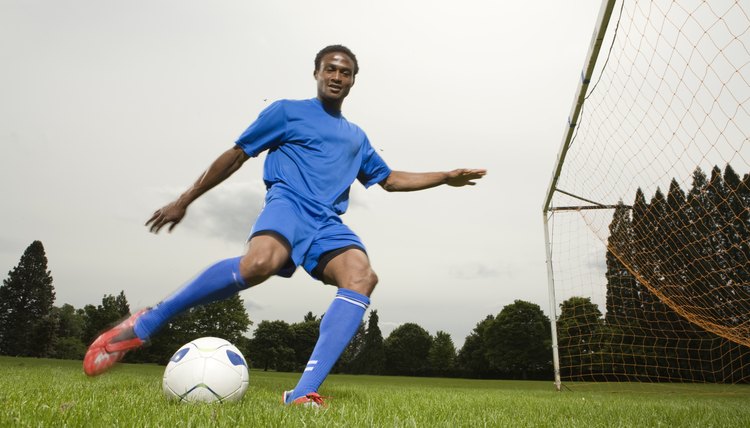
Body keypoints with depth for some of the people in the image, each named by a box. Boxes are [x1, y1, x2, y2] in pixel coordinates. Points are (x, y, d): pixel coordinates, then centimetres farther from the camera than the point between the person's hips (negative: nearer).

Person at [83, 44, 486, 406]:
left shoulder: (357, 136, 28)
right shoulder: (288, 111, 13)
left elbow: (390, 179, 32)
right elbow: (236, 155, 12)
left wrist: (446, 177, 24)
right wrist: (184, 201, 12)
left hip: (328, 223, 5)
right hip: (288, 203, -4)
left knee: (362, 276, -29)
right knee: (260, 262, -39)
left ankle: (303, 394, -32)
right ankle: (145, 324, -19)